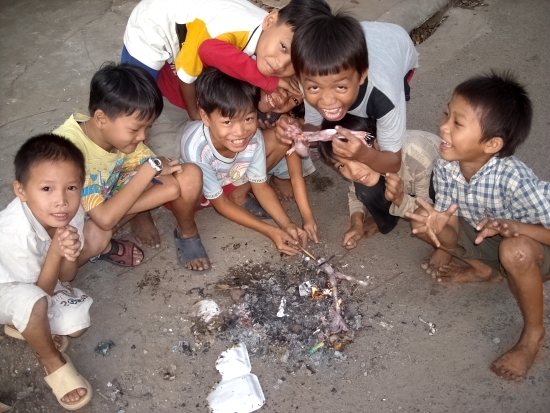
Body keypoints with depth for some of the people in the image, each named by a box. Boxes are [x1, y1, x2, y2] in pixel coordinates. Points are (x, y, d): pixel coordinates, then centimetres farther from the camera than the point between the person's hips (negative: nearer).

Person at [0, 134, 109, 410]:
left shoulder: (71, 212, -23)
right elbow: (40, 293, -26)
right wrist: (56, 252, -41)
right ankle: (52, 362, -7)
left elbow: (66, 277, -12)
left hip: (41, 278, 6)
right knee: (31, 300, -38)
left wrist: (70, 255, -35)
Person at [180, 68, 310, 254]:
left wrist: (287, 224, -25)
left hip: (230, 180, 4)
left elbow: (260, 186, -11)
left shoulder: (254, 137, -28)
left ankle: (239, 198, 3)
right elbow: (220, 203, -26)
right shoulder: (196, 149, -41)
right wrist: (271, 231, -31)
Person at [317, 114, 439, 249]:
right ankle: (385, 220, 6)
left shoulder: (418, 159, -41)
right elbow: (355, 194, -5)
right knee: (364, 188, -23)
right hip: (406, 187, 4)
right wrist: (357, 223, -23)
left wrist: (399, 199, -44)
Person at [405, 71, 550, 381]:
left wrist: (511, 226, -43)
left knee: (515, 250, -39)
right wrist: (440, 229, -34)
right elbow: (454, 237, -12)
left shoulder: (514, 180, -37)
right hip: (482, 240, 6)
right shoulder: (445, 167, -20)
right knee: (421, 219, -9)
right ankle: (482, 269, 13)